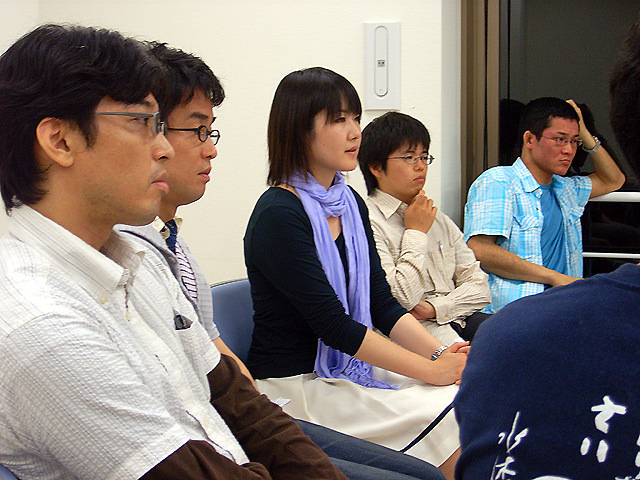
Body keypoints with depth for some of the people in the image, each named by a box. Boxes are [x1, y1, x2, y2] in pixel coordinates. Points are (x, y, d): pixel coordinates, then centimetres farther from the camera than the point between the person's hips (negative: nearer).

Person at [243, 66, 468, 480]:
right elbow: (333, 325, -20)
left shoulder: (350, 204, 10)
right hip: (295, 382, -7)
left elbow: (383, 304, 8)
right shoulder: (278, 215, -16)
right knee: (450, 419, -19)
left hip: (350, 369, 8)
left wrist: (442, 353, -9)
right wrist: (430, 369, -19)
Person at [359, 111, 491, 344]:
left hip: (457, 320, 8)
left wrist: (434, 307, -7)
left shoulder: (438, 219, 20)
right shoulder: (367, 223, -6)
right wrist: (416, 233, -4)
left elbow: (479, 285, 13)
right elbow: (401, 299, -17)